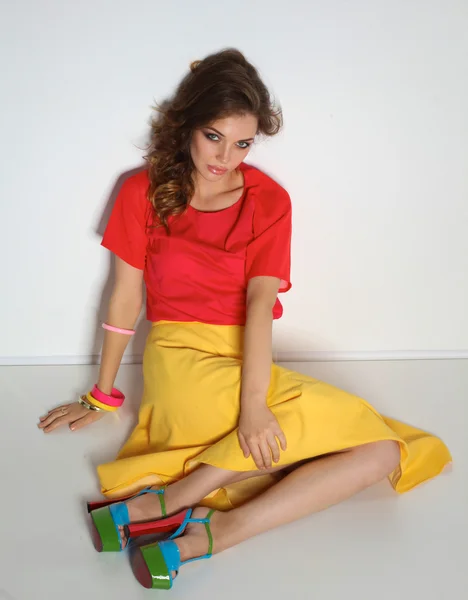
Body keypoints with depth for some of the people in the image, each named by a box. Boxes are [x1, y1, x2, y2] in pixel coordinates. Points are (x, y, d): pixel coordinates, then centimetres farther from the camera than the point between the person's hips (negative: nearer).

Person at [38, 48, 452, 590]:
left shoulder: (270, 201, 3)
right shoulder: (143, 193, 1)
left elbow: (260, 301, -12)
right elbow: (125, 298, 4)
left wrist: (254, 401, -26)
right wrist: (102, 396, 9)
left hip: (248, 361, 4)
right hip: (181, 358, -4)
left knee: (381, 451, -19)